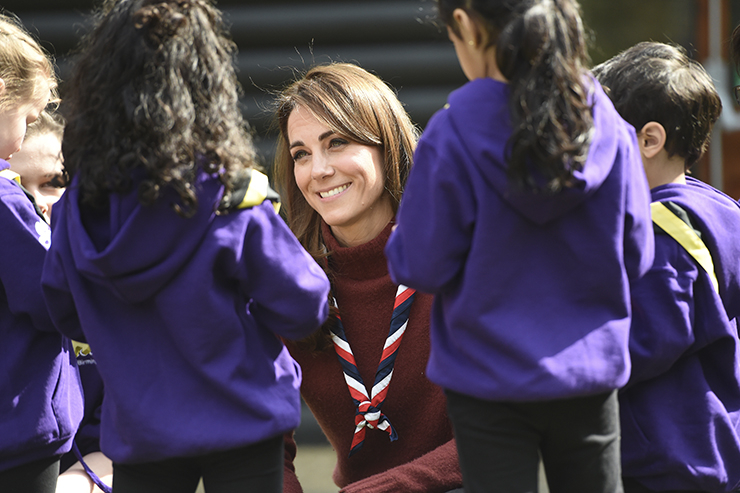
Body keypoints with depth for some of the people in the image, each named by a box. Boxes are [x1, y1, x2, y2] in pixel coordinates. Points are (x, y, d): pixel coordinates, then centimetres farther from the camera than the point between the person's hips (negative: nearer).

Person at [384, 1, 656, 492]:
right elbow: (635, 257, 3)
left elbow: (420, 266, -11)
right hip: (591, 374, 3)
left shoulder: (451, 136, -16)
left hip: (491, 382, -3)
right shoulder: (610, 128, -6)